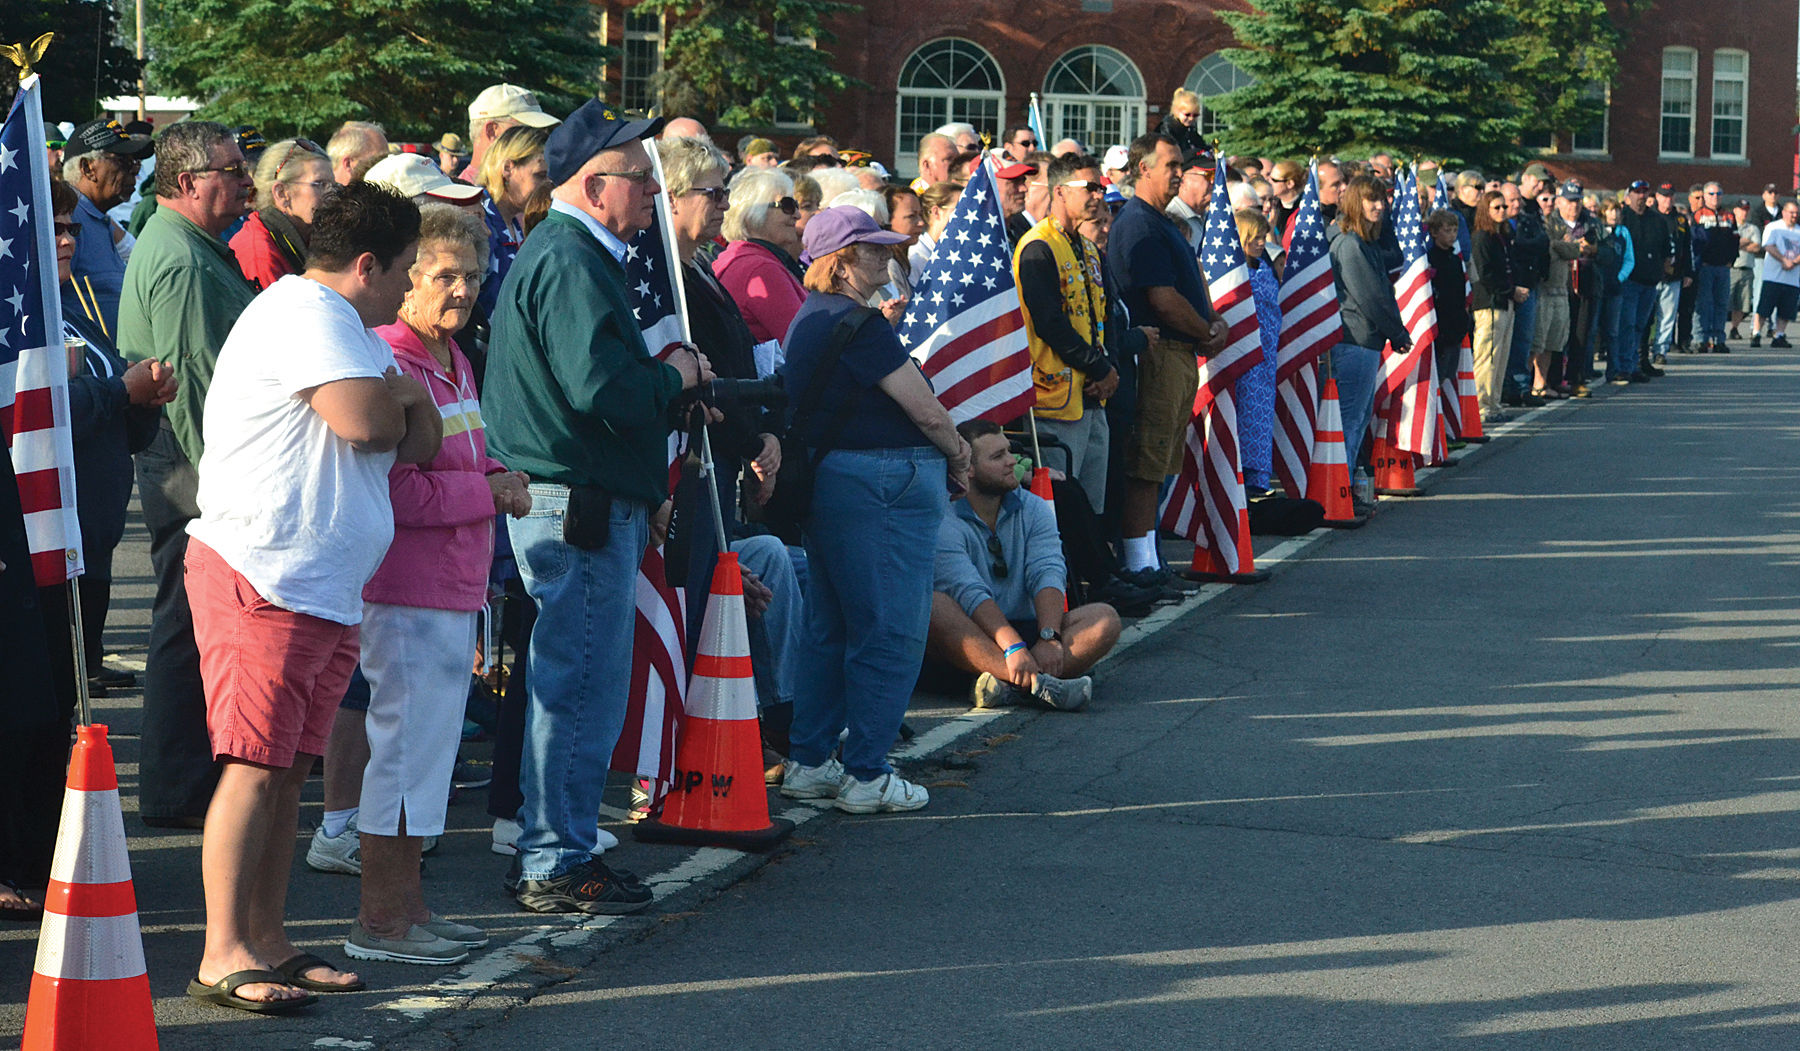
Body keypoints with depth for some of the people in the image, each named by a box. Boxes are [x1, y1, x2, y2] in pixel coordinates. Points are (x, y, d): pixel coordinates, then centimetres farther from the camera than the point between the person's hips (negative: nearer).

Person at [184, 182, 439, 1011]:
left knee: (288, 769, 9)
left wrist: (396, 401, -4)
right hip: (261, 577, -10)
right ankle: (223, 955, -11)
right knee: (255, 766, -11)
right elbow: (364, 420, -23)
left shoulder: (346, 328, 24)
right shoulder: (307, 313, -10)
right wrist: (399, 390, 0)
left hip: (325, 590, 10)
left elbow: (420, 441, 18)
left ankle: (266, 942, 13)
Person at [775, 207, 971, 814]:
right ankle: (866, 778, 0)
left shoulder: (808, 320, 14)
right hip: (882, 487, -10)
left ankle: (807, 763, 21)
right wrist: (958, 455, 5)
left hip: (824, 482, 10)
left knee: (830, 628, 17)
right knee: (890, 632, -3)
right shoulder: (858, 325, -16)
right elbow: (925, 409, -15)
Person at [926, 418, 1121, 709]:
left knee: (1105, 618, -19)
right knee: (932, 605, -35)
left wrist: (1049, 637, -27)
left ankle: (1006, 684, -40)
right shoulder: (943, 523, -8)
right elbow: (969, 593, -22)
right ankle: (1036, 684, -49)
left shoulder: (1033, 508, 8)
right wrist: (1013, 648, -37)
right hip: (971, 641, -4)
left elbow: (1048, 573, -8)